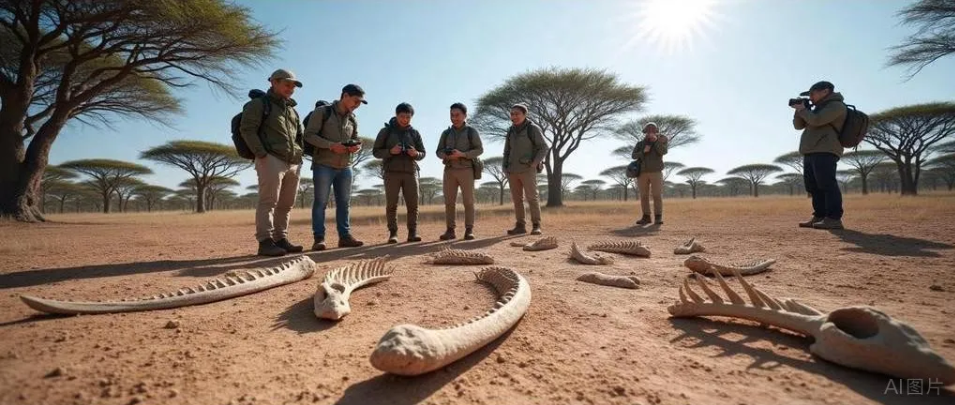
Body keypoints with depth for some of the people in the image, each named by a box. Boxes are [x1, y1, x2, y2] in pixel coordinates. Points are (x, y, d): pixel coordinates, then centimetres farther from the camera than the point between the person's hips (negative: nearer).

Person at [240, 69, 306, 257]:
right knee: (268, 202, -10)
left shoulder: (292, 110, 27)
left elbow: (300, 134, 31)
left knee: (286, 205, 5)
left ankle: (281, 239, 10)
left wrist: (300, 155, 14)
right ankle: (265, 242, -9)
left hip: (293, 163, 7)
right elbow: (247, 129, -4)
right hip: (271, 160, -7)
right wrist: (261, 154, -15)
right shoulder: (259, 104, 7)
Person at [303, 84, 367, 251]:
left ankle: (345, 236, 13)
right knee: (320, 202, -1)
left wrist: (357, 147, -6)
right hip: (323, 165, -5)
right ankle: (319, 238, 4)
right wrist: (330, 145, -21)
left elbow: (356, 139, 19)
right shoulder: (322, 111, -3)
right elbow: (309, 134, -9)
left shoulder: (353, 119, 13)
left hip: (345, 167, 6)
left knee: (343, 203, 7)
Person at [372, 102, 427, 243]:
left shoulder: (414, 133, 11)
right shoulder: (386, 131, 4)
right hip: (391, 173, -2)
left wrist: (416, 154, -11)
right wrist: (390, 151, -16)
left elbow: (423, 153, 12)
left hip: (410, 173, 2)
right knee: (391, 205, -3)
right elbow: (376, 152, 2)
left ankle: (412, 233, 2)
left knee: (413, 205, -3)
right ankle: (393, 233, 3)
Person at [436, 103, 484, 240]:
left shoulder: (471, 131, 3)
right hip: (449, 170, 3)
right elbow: (439, 151, 10)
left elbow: (479, 150, -4)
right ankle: (450, 231, 4)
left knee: (468, 201, -4)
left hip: (466, 169, -3)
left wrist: (462, 154, -19)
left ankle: (469, 230, 1)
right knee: (449, 201, -1)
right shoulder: (446, 133, 14)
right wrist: (447, 156, -14)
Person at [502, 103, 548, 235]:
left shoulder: (533, 129, -4)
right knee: (517, 199, 5)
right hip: (513, 171, 6)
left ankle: (536, 226, -1)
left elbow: (544, 148, -7)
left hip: (527, 170, -6)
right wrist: (506, 168, 8)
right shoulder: (511, 131, 13)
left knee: (532, 197, -6)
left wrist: (534, 164, -15)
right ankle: (520, 226, 9)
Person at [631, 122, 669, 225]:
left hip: (656, 173, -2)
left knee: (657, 195, -9)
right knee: (644, 196, 1)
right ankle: (646, 217, 7)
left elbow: (663, 151, -14)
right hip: (642, 173, 2)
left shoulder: (660, 142, 6)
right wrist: (643, 151, -18)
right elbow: (634, 156, -3)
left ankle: (658, 218, -3)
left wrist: (656, 140, -21)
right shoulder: (640, 144, 9)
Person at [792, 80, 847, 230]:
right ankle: (819, 216, 7)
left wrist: (802, 109, -1)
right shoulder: (819, 108, 28)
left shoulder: (836, 105, 0)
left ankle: (834, 219, -18)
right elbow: (798, 125, 25)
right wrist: (799, 109, 10)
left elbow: (816, 120, -15)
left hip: (825, 152, -10)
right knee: (813, 187, 6)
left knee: (827, 185, -15)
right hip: (811, 152, 10)